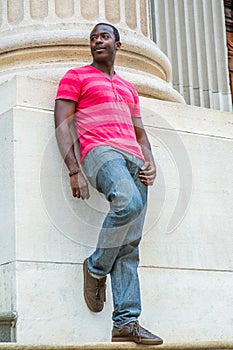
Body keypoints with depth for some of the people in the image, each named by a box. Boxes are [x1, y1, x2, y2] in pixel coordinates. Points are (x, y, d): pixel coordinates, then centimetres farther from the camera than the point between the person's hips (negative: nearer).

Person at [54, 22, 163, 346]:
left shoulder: (128, 89, 31)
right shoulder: (76, 77, 15)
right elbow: (62, 124, 4)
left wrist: (150, 163, 6)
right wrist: (74, 170, -10)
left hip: (133, 160, 5)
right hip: (100, 151, -5)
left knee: (129, 248, -6)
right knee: (129, 203, -35)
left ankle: (126, 323, -11)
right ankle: (96, 269, -13)